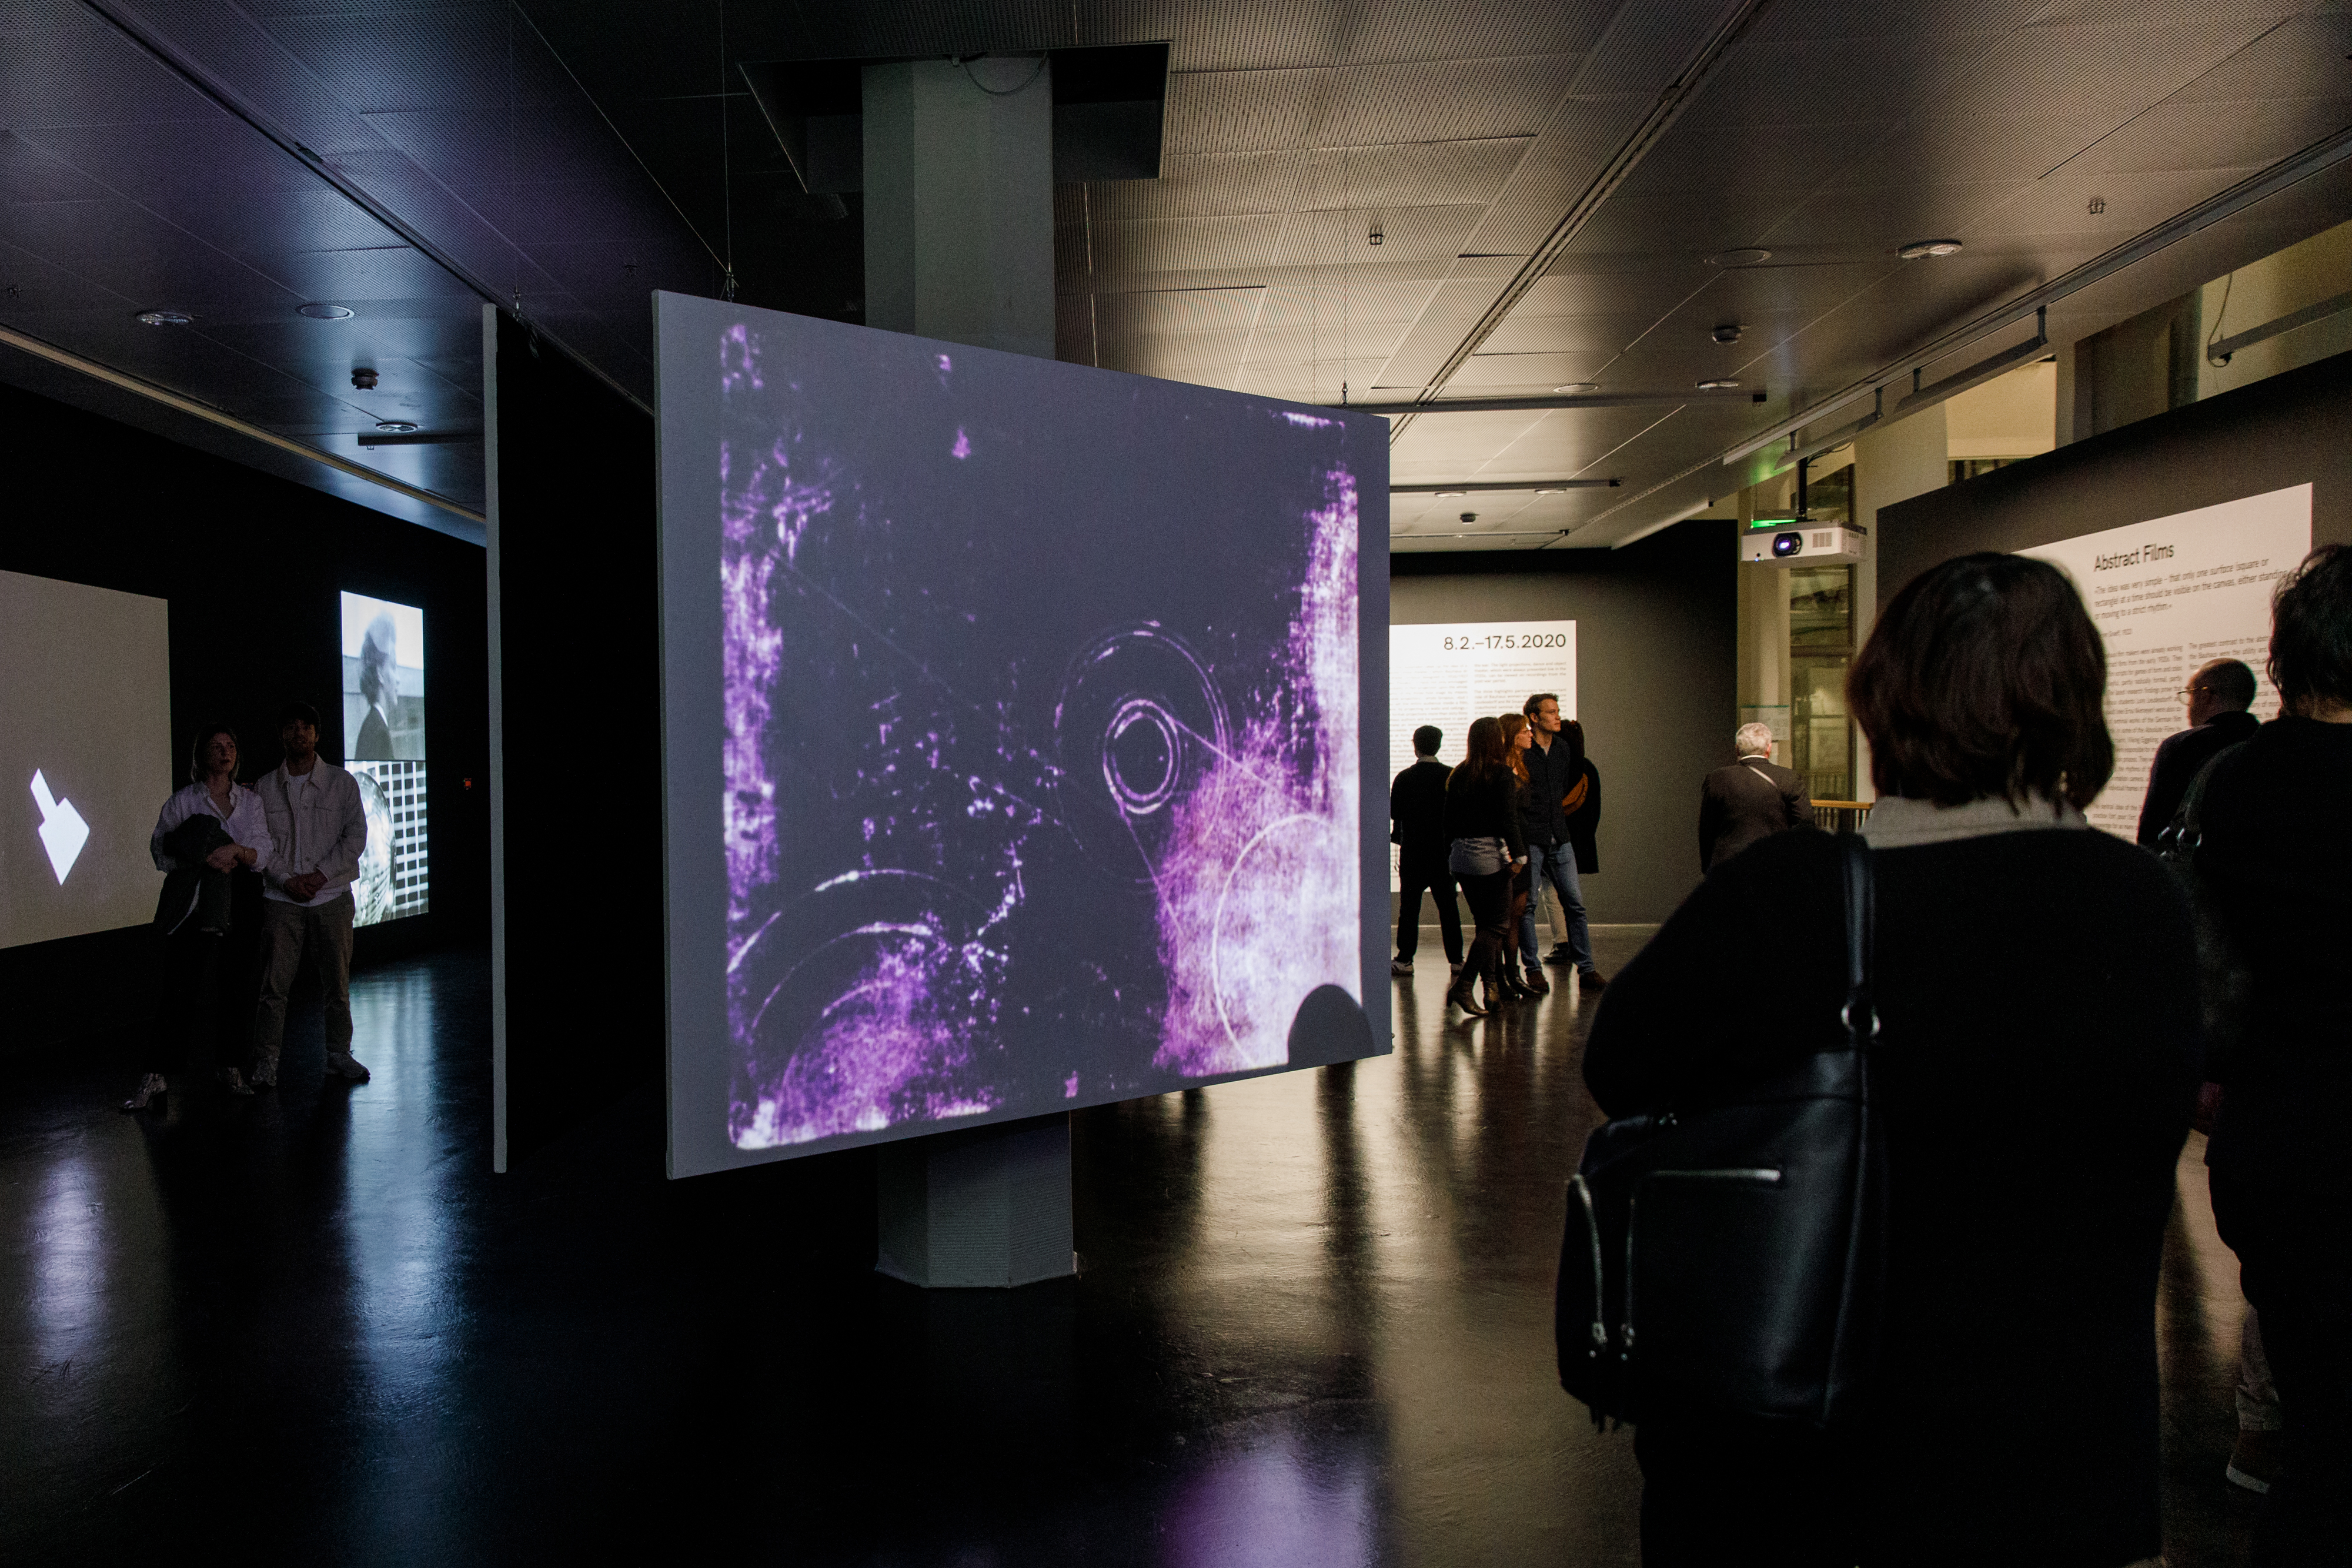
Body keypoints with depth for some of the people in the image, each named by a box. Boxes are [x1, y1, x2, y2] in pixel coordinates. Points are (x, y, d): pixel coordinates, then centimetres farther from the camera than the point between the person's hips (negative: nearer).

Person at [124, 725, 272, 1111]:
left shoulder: (251, 801, 12)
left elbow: (263, 853, 5)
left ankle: (230, 1065, 15)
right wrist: (205, 859, -12)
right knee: (179, 984, -5)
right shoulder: (184, 800, 5)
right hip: (191, 903, -2)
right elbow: (161, 851, 1)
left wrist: (236, 851, -15)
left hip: (233, 905, 2)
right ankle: (157, 1075, 0)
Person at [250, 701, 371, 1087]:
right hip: (282, 899, 0)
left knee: (337, 981, 4)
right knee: (274, 982, -3)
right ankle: (266, 1062, 4)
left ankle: (339, 1055, 15)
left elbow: (356, 836, -1)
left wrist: (320, 875, -10)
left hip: (332, 895, 0)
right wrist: (287, 880, -10)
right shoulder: (265, 787, 7)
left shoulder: (341, 782, 4)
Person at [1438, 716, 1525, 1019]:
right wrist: (1517, 855, -12)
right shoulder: (1502, 774, -8)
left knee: (1485, 922, 16)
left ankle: (1492, 985, 19)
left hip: (1461, 858, 6)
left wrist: (1450, 857, 18)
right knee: (1497, 926, -3)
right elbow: (1508, 820, -14)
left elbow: (1449, 820, 11)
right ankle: (1462, 986, -14)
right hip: (1490, 855, -6)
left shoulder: (1458, 775, 8)